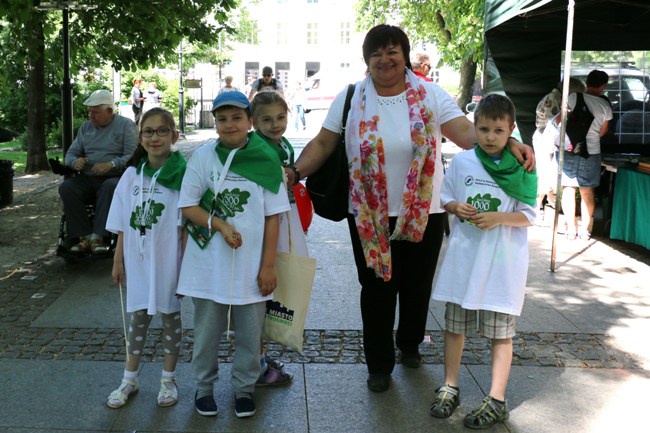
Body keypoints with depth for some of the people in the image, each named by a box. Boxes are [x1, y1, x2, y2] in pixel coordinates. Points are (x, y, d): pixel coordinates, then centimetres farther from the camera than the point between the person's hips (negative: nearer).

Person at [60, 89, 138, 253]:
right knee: (66, 187, -24)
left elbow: (132, 156, -9)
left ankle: (97, 236, -37)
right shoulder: (86, 127, 20)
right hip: (87, 179, 5)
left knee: (110, 187, -38)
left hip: (115, 177, -5)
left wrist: (111, 165, -24)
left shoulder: (126, 125, 3)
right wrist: (75, 162, -6)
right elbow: (70, 153, 19)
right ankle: (84, 236, -27)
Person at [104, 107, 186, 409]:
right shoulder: (132, 174, 3)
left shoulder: (181, 175, -9)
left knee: (170, 315, 11)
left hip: (168, 258, -3)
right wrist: (118, 260, 7)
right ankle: (129, 380, 28)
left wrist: (186, 262, -11)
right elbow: (124, 224, 7)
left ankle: (168, 379, 26)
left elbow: (184, 224, -9)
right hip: (138, 258, 3)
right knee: (139, 316, 14)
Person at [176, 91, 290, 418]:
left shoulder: (266, 159, -4)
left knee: (249, 332, 11)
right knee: (207, 331, 13)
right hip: (209, 262, 0)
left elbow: (273, 217, -2)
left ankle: (244, 387, 31)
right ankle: (204, 386, 32)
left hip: (251, 264, 0)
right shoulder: (203, 156, -3)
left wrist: (268, 265, -3)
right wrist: (219, 224, -18)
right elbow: (188, 206, -1)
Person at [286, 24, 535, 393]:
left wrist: (508, 143, -31)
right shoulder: (351, 99, -3)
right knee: (377, 290, 9)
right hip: (370, 217, 0)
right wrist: (295, 173, -19)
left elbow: (467, 133, -14)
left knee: (417, 287, 17)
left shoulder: (430, 96, -5)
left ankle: (410, 345, 44)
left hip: (424, 214, 1)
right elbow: (323, 144, -2)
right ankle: (379, 365, 27)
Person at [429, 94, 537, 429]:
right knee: (454, 324, 14)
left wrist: (497, 218, -20)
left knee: (500, 331, 5)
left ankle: (497, 400, 16)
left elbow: (528, 216, -4)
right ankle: (450, 388, 30)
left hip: (502, 261, -3)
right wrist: (456, 208, -12)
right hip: (464, 256, 3)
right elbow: (445, 198, 10)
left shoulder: (521, 168, -5)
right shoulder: (461, 161, 1)